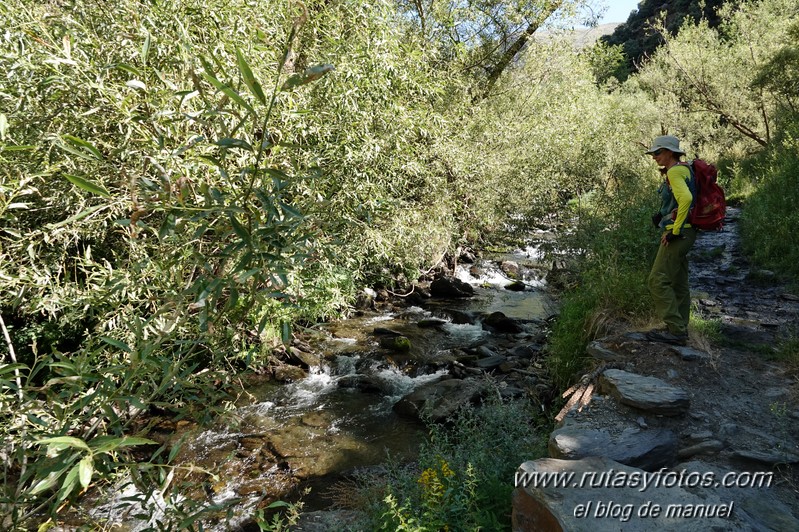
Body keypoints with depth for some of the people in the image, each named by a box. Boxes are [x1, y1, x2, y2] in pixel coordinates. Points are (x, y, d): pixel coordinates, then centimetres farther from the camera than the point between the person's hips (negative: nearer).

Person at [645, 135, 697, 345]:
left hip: (678, 234, -10)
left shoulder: (675, 172, -14)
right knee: (678, 283, 13)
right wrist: (662, 214, 15)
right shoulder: (683, 170, 17)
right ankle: (679, 330, 20)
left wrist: (675, 230, -25)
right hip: (682, 234, 10)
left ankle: (675, 330, -9)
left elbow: (686, 198, -30)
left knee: (658, 280, -11)